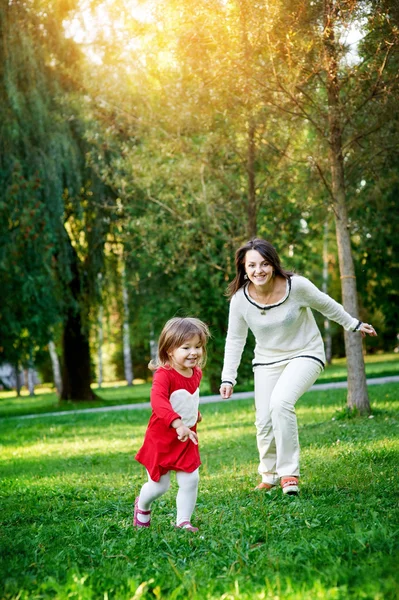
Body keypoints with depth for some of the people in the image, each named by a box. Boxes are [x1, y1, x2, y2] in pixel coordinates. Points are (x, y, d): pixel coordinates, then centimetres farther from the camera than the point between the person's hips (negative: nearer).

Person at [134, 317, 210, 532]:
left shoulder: (196, 373, 0)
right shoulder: (164, 375, -26)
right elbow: (158, 401, -44)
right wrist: (177, 423, -55)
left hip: (187, 440, 6)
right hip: (161, 439, -5)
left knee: (190, 480, -2)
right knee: (159, 485, 6)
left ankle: (183, 521, 13)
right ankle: (142, 506, 38)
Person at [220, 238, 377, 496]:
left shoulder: (297, 285, -22)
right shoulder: (240, 298, -15)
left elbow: (326, 305, -3)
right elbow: (235, 340, -1)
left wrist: (354, 324, 10)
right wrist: (228, 378, -5)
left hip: (305, 354, -3)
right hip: (267, 361, 3)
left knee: (280, 402, -28)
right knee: (264, 422, -1)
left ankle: (289, 472, -14)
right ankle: (269, 475, 27)